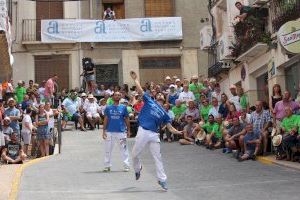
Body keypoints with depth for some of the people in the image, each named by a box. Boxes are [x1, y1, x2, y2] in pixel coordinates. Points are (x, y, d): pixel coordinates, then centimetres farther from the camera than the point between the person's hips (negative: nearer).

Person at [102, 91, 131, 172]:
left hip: (121, 131, -1)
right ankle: (107, 166, 17)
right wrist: (104, 131, 2)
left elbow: (127, 119, 7)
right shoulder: (108, 108, 5)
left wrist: (128, 130, 3)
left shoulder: (123, 107, 4)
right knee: (108, 149, 7)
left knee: (124, 149, 0)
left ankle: (126, 165, 7)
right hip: (110, 131, 1)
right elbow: (106, 120, 7)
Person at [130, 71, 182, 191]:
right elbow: (140, 90, 2)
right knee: (135, 154, 5)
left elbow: (170, 128, 10)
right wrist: (135, 79, 2)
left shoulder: (164, 113, 15)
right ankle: (137, 169, 35)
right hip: (143, 132, -2)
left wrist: (179, 132, -7)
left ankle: (162, 179, 8)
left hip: (154, 135, 2)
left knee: (157, 157, 2)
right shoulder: (149, 101, 9)